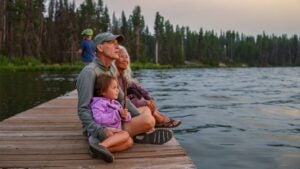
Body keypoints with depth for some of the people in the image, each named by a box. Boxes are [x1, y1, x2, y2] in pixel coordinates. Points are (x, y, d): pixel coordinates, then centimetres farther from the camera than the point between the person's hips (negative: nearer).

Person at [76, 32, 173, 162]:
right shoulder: (89, 72, -18)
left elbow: (122, 99, 13)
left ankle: (142, 135, -4)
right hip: (97, 128, -10)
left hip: (111, 122, 10)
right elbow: (83, 110, -22)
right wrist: (101, 131, -35)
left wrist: (141, 117, 2)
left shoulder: (111, 69, 9)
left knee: (146, 111, 19)